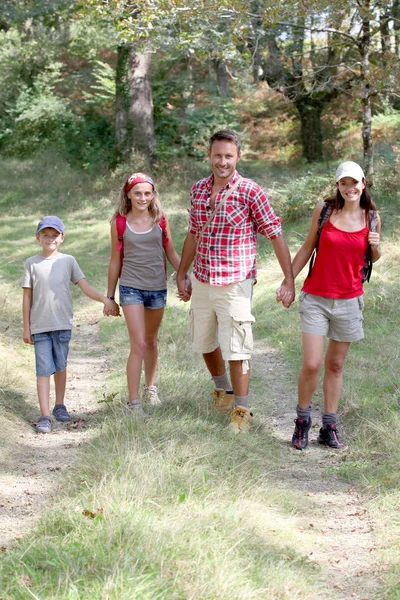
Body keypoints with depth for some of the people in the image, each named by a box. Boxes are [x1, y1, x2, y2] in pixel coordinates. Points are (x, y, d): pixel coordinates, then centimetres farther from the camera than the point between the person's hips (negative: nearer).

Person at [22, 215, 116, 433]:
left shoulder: (68, 261, 4)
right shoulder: (31, 264, 1)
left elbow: (85, 286, 1)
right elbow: (27, 297, 3)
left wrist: (104, 299, -15)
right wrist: (26, 327, 3)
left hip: (62, 325, 2)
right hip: (40, 326, -2)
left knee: (60, 366, 12)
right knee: (44, 370, -5)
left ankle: (60, 405, 29)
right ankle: (45, 416, -6)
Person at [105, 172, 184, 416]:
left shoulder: (161, 221, 1)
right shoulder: (120, 223, -2)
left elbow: (172, 255, 9)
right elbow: (115, 261, 5)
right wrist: (110, 297, 8)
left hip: (157, 288, 2)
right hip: (131, 287, -2)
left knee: (151, 341, 17)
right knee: (138, 344, -10)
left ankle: (150, 387, 37)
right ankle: (134, 402, -5)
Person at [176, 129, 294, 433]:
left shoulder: (250, 191, -11)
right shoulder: (199, 190, 6)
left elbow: (275, 235, -10)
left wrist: (289, 280, -13)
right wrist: (182, 275, 18)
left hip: (234, 284, -6)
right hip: (201, 282, 6)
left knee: (236, 350, -4)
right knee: (205, 344, 18)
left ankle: (242, 410, 9)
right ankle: (224, 389, 41)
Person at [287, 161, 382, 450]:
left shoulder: (372, 218, 1)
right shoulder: (324, 210, -4)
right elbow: (308, 247, 6)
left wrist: (376, 247, -8)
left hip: (349, 301, 2)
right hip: (316, 298, -1)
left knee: (335, 366, 10)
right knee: (311, 365, -7)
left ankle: (329, 427, 19)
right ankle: (303, 421, 13)